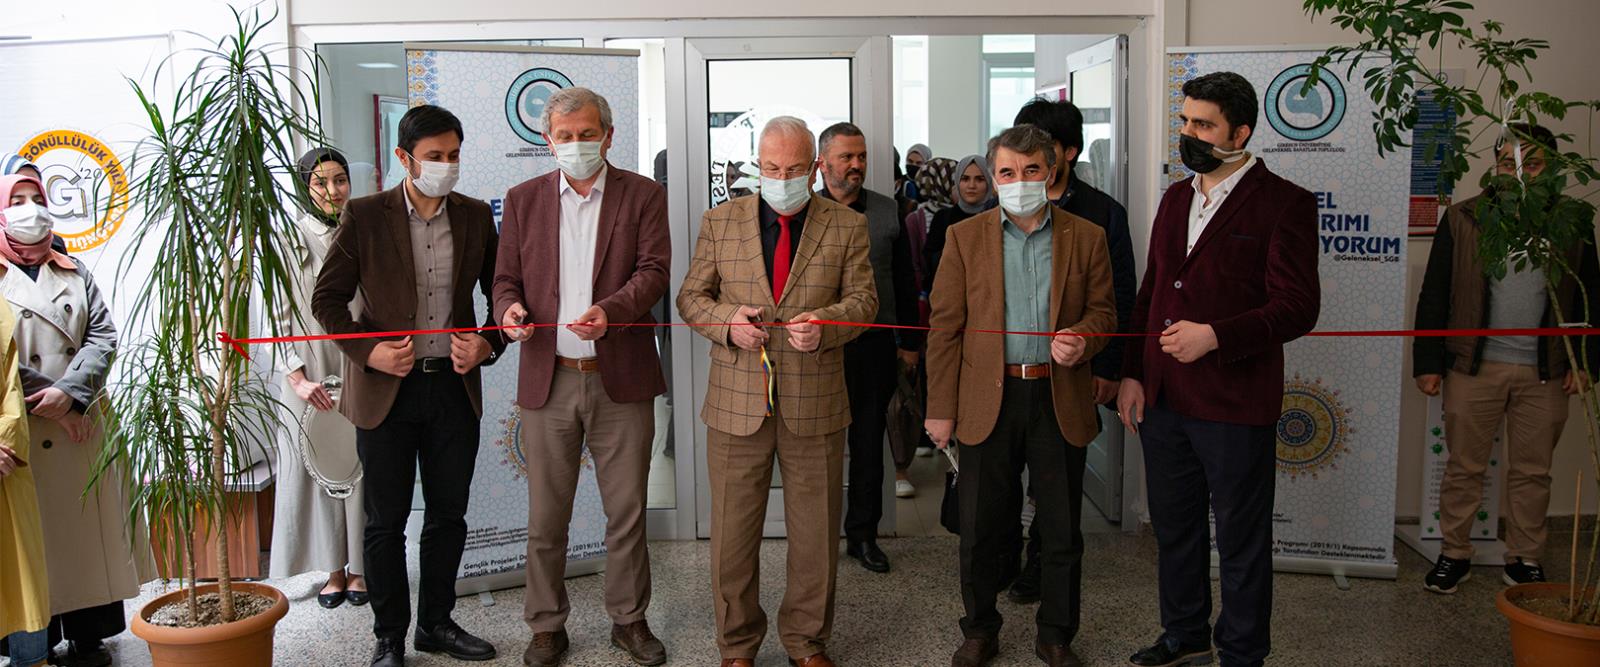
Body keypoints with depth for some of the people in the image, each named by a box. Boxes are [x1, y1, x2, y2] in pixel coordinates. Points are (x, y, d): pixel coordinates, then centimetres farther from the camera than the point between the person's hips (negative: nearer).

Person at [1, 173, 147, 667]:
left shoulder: (74, 274, 13)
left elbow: (103, 336, 3)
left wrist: (70, 392, -12)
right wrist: (46, 402, -12)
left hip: (82, 425, 3)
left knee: (89, 530, 6)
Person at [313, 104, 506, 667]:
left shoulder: (476, 216, 4)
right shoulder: (364, 216, -4)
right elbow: (327, 298, -1)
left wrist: (489, 343, -7)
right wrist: (367, 350, -15)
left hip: (455, 386, 3)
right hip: (386, 388, -3)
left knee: (448, 514, 13)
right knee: (386, 520, 7)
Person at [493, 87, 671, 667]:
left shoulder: (643, 195, 3)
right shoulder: (523, 199, 9)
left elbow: (653, 269, -7)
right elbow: (505, 278, 10)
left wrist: (609, 311, -25)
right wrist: (510, 309, -13)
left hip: (622, 379, -1)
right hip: (547, 379, 1)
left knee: (627, 510, 9)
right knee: (546, 516, 9)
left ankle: (629, 619, 27)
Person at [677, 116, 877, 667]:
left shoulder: (847, 227, 3)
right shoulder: (719, 222, 5)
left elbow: (863, 300, 1)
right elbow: (691, 296, 6)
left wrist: (824, 324, -20)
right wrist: (727, 322, -15)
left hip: (815, 404, 0)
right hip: (736, 404, 0)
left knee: (815, 533, 11)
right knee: (732, 530, 9)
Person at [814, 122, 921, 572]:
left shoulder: (887, 212, 7)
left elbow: (905, 281, 10)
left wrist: (909, 343, 8)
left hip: (875, 345, 2)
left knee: (869, 442, 10)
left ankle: (863, 534, 22)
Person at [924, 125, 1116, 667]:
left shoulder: (1086, 238, 4)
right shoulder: (964, 237, 2)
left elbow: (1103, 311, 9)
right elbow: (945, 328, 0)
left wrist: (1083, 340, -15)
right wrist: (941, 409, -4)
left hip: (1060, 401, 1)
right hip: (988, 399, 0)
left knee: (1062, 531, 10)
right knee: (980, 530, 9)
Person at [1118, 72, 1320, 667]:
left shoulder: (1283, 203, -9)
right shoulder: (1175, 198, 12)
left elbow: (1298, 307, -13)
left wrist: (1215, 336, -24)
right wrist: (1132, 374, 9)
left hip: (1234, 405, -6)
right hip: (1161, 398, 7)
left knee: (1241, 540, 9)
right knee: (1174, 528, 19)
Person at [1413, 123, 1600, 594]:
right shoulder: (1462, 220, 1)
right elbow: (1434, 296, 1)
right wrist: (1428, 362, -3)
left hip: (1546, 373, 2)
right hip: (1474, 366, -1)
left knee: (1532, 471, 10)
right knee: (1464, 466, 5)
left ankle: (1524, 560, 22)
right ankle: (1454, 554, 16)